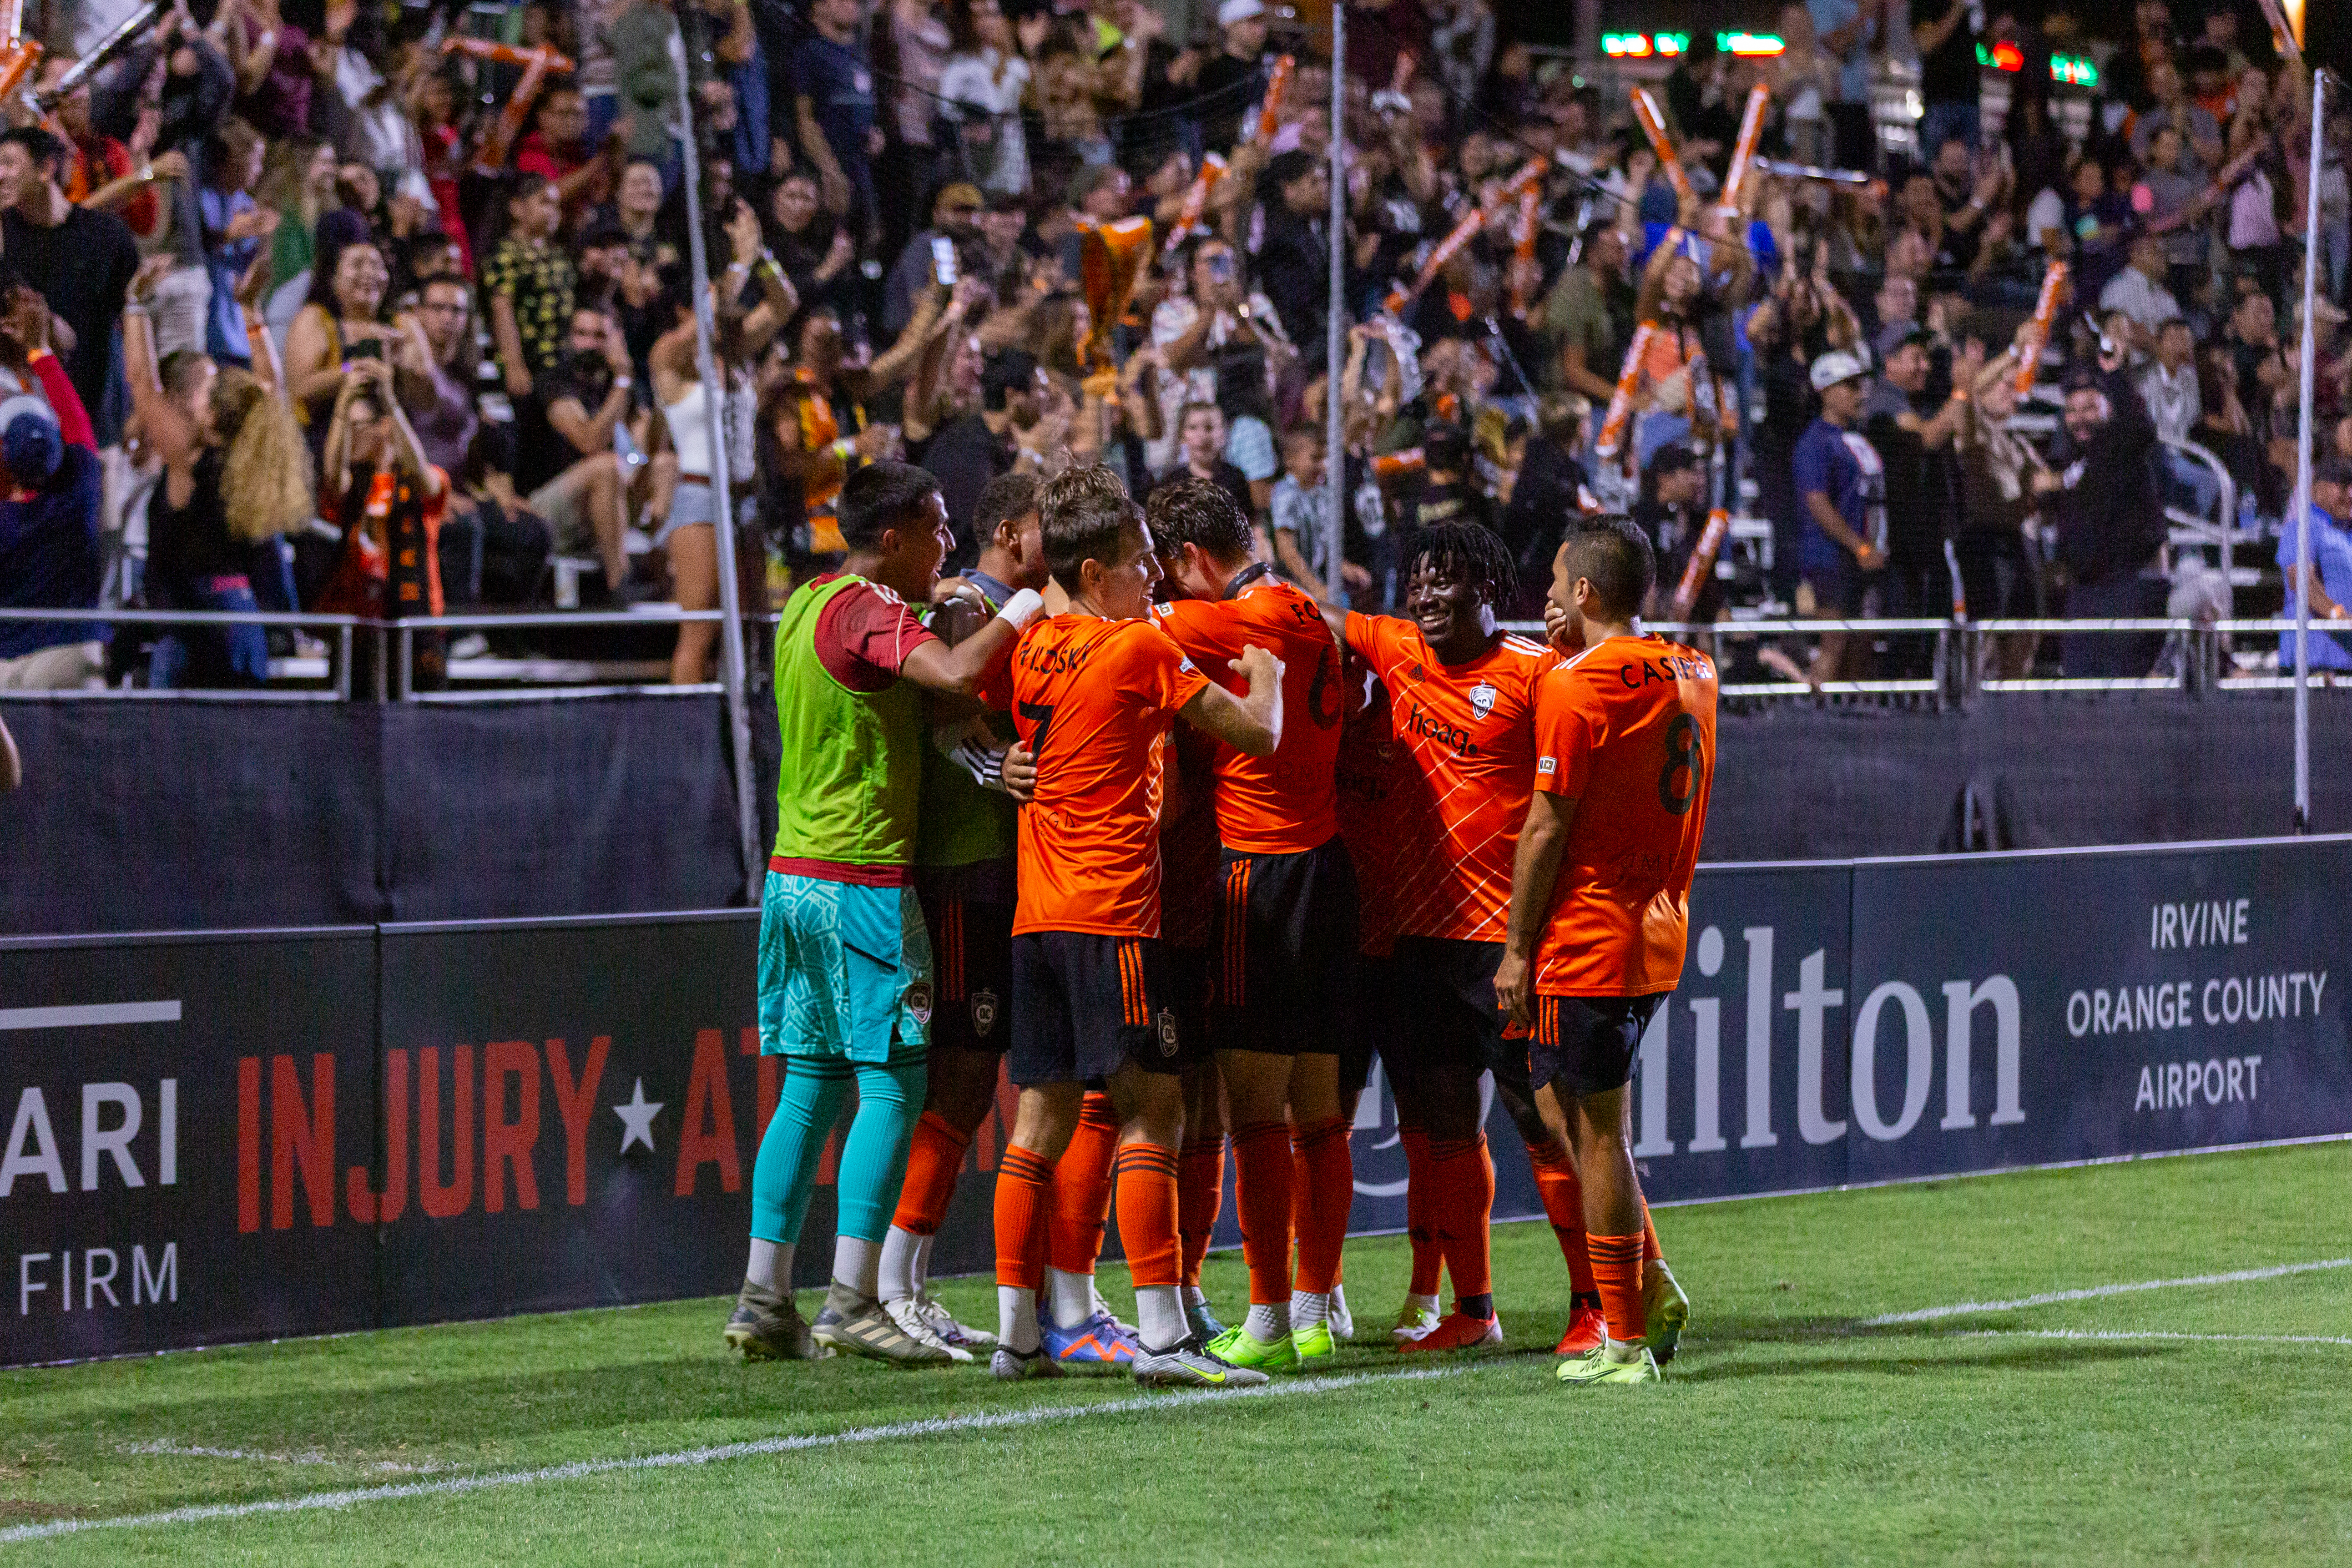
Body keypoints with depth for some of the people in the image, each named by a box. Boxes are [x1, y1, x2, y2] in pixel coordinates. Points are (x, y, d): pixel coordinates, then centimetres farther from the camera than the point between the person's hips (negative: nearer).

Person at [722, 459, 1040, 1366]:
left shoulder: (806, 605, 15)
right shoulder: (870, 613, -13)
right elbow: (957, 673, -29)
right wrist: (1021, 610, -14)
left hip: (793, 874, 9)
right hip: (864, 880, -9)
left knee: (810, 1089, 10)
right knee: (893, 1087, -6)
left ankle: (765, 1301, 7)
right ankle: (852, 1302, -11)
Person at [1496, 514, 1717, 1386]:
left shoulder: (1578, 687, -14)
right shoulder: (1692, 676, 9)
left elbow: (1547, 828, -13)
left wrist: (1516, 948, -7)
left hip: (1587, 944, -8)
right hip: (1660, 935, 8)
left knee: (1595, 1133, -2)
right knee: (1565, 1106, 19)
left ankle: (1625, 1340, -1)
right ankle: (1651, 1293, 12)